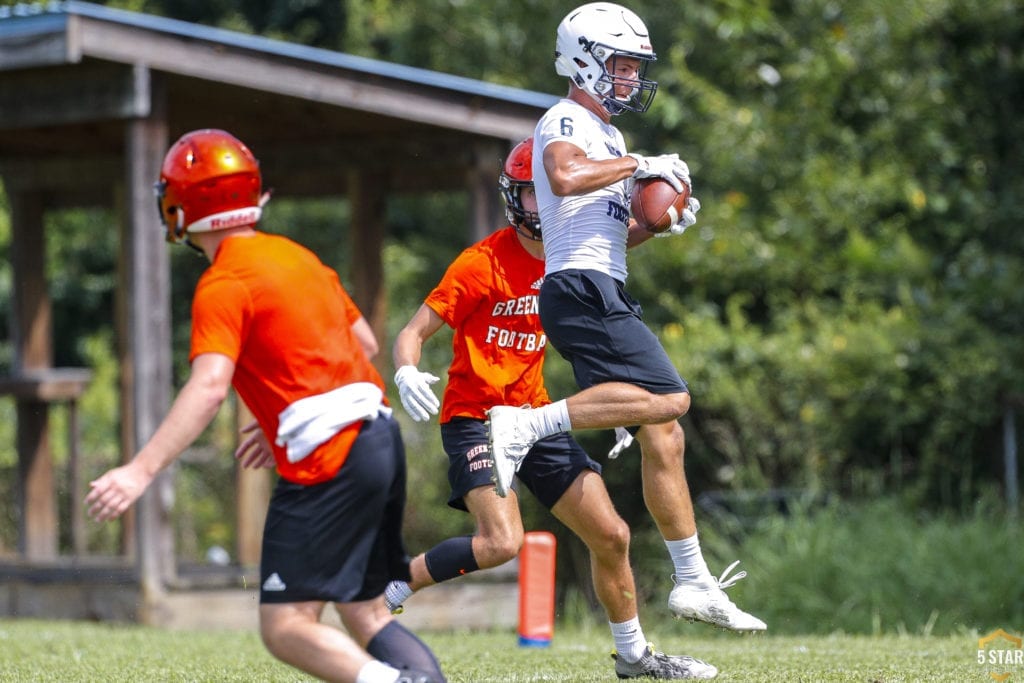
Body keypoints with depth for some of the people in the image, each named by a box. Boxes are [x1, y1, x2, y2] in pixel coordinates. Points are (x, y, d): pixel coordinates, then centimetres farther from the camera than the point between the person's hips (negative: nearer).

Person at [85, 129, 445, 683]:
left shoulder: (222, 285, -9)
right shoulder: (297, 256, 16)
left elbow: (209, 386, -23)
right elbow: (365, 343, 24)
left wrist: (141, 470, -28)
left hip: (327, 462, -8)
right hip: (381, 438, 8)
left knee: (286, 628, -8)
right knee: (365, 612, 16)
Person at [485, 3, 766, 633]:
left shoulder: (605, 135, 26)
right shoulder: (567, 122, -4)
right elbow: (564, 177, -28)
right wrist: (639, 166, -17)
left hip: (604, 296, 10)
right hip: (580, 290, -10)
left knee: (664, 436, 7)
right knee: (668, 399, -24)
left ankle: (694, 584, 8)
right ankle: (523, 425, -24)